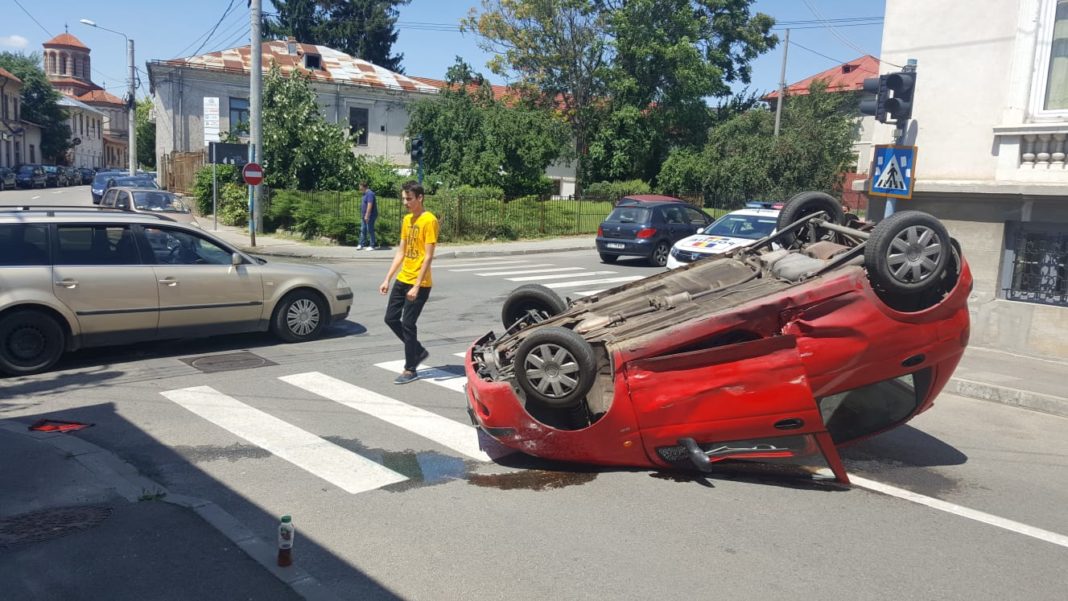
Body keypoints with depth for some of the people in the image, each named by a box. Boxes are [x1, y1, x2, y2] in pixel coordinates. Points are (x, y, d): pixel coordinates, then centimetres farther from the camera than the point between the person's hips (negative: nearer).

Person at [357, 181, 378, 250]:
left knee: (370, 230, -4)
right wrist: (363, 215, 23)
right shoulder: (365, 194, 15)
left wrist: (367, 216, -26)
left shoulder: (369, 194, -18)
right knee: (362, 230, 11)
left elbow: (369, 205, -24)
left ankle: (372, 246, 3)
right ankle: (361, 244, 17)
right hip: (364, 216, 10)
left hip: (370, 216, -10)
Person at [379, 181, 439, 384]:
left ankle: (410, 370, 10)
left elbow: (428, 256, -18)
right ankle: (419, 351, 26)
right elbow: (400, 252, 15)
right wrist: (387, 279, 10)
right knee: (391, 318, 9)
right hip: (402, 280, 8)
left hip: (419, 284, -8)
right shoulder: (406, 220, 11)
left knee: (407, 324, -4)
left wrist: (417, 286, -22)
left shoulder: (429, 221, -14)